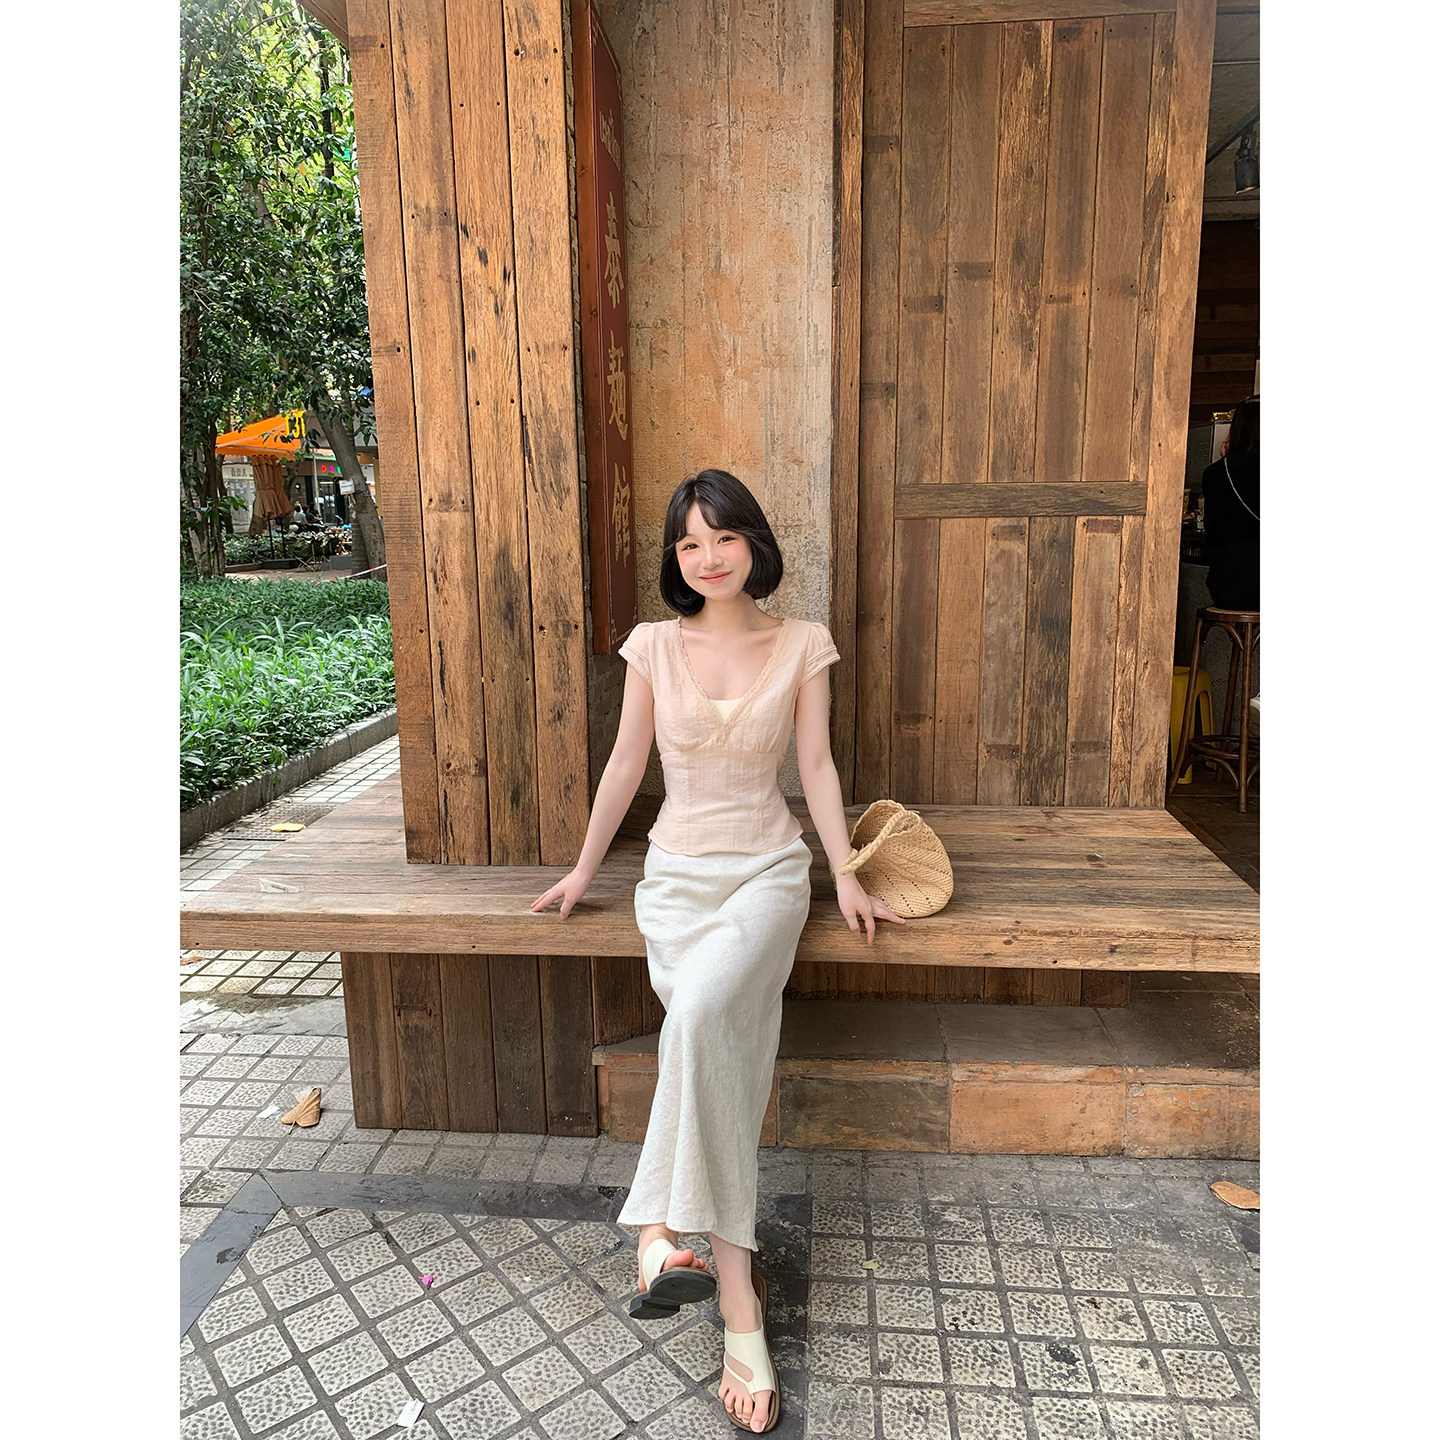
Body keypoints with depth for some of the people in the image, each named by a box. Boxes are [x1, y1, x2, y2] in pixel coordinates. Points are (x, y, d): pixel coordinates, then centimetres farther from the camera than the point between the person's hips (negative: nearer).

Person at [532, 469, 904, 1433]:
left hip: (768, 869, -1)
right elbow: (627, 761, 9)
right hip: (678, 873, 1)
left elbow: (817, 765, 5)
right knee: (720, 1052, -21)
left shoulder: (802, 647, 2)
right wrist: (585, 868, 14)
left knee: (703, 1013, -32)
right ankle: (740, 1303, -15)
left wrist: (848, 877, 1)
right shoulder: (655, 646, 3)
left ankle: (667, 1229, -20)